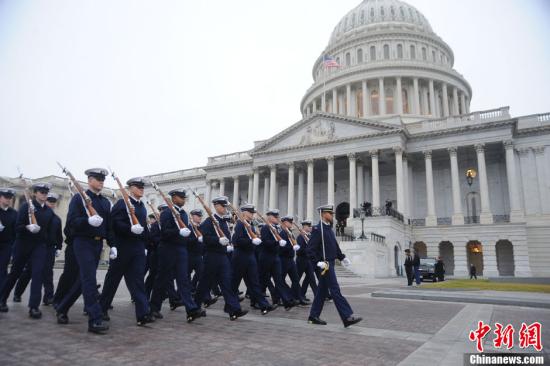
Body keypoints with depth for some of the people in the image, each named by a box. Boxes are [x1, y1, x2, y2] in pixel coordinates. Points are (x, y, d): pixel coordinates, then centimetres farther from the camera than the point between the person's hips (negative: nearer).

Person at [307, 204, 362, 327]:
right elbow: (311, 250, -17)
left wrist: (342, 257, 16)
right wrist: (319, 262, -24)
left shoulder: (329, 229, 14)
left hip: (330, 263, 9)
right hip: (325, 264, -9)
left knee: (322, 290, 13)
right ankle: (347, 317, -6)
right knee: (335, 291, -8)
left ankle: (313, 316, 21)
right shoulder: (318, 229, -13)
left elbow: (335, 246, 22)